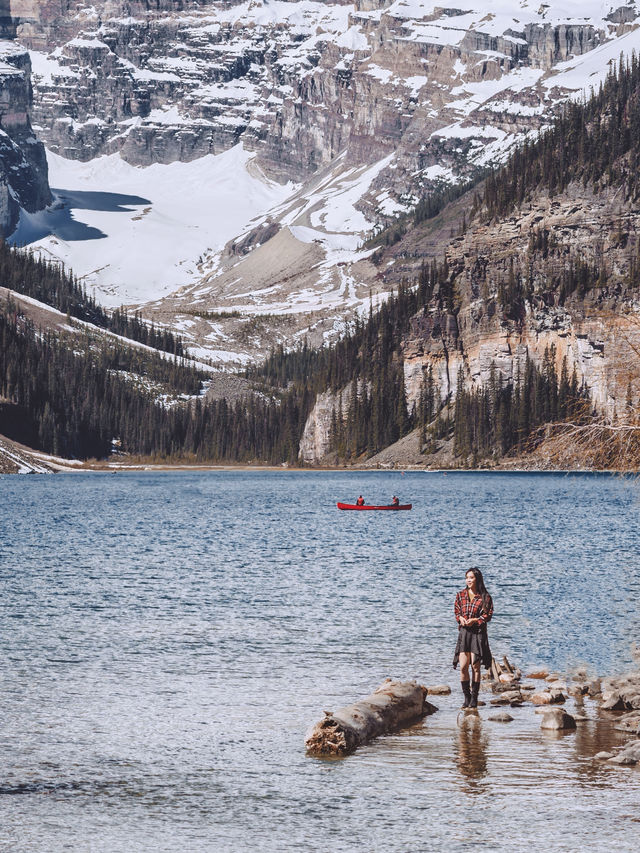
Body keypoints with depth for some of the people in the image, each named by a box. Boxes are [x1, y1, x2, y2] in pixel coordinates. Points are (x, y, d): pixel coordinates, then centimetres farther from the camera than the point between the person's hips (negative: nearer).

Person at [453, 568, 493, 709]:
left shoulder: (485, 597, -2)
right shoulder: (461, 595, 9)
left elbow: (488, 615, -3)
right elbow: (456, 610, 14)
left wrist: (474, 620, -15)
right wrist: (461, 618, -7)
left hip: (478, 633, -2)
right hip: (464, 632, 2)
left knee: (475, 666, -1)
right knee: (463, 666, -5)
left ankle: (474, 698, 8)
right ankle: (466, 697, 4)